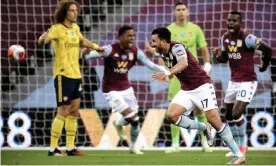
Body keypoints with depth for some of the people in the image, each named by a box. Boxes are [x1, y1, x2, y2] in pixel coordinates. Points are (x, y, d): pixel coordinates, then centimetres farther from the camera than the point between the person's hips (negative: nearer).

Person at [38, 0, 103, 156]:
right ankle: (53, 148, -2)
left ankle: (71, 147, 16)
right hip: (63, 74, -8)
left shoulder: (75, 27, 10)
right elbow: (43, 40, -29)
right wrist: (43, 38, -52)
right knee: (63, 111, -8)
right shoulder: (57, 28, -13)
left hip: (76, 74, 8)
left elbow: (83, 40, 32)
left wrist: (97, 47, 44)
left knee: (74, 111, 10)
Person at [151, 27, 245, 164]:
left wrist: (167, 73, -57)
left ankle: (238, 155, -7)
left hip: (202, 86, -8)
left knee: (214, 120, -15)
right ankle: (204, 128, 6)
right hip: (186, 90, 8)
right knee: (171, 115, -13)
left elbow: (184, 63, -43)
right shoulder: (162, 53, 3)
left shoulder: (177, 47, -21)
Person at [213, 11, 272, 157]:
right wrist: (218, 56, -7)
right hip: (233, 81, 8)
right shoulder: (225, 38, 3)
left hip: (247, 81, -8)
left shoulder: (247, 38, -20)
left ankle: (242, 144, 3)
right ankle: (237, 146, 31)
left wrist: (264, 66, 3)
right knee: (229, 116, 15)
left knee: (236, 114, -17)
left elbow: (267, 50, -12)